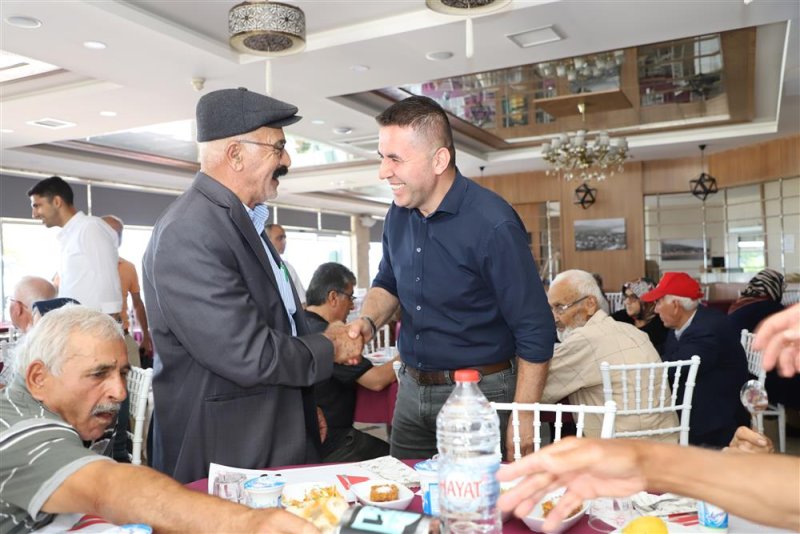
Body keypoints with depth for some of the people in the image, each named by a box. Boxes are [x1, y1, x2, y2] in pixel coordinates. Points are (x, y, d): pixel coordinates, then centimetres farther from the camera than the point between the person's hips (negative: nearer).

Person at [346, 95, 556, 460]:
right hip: (412, 389, 7)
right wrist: (368, 320, -5)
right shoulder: (398, 214, 0)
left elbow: (535, 334, -17)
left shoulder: (492, 224, -21)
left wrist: (522, 422, -17)